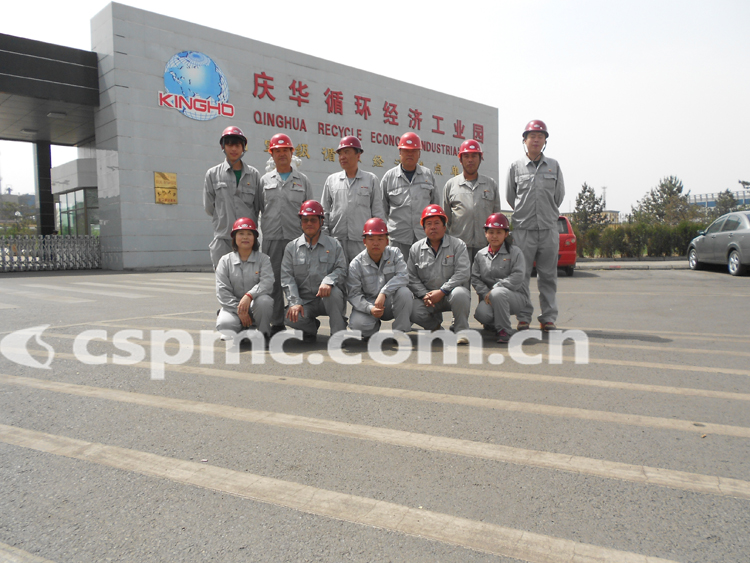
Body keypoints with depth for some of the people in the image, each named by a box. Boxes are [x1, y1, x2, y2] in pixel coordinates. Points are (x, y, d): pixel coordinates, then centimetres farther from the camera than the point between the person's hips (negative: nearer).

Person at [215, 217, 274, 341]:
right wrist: (239, 311, -15)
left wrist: (249, 296, -31)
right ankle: (242, 332, 5)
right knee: (224, 324, -30)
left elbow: (267, 283, -13)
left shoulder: (263, 259, 4)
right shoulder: (225, 261, 6)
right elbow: (222, 291, -2)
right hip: (233, 306, 0)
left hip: (256, 307, 0)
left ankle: (263, 335, -10)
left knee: (264, 300, -35)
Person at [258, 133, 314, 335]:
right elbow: (258, 209, 12)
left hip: (296, 237, -1)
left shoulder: (302, 180, 11)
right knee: (274, 281, 3)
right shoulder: (265, 180, 13)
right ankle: (277, 324, 11)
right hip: (271, 238, 1)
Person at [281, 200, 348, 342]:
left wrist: (328, 280, -26)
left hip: (328, 299, -1)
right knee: (291, 318, -29)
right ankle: (312, 326, 7)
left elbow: (342, 269, -3)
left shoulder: (334, 244, 8)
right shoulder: (292, 247, 10)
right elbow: (287, 277, 1)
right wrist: (294, 302, -14)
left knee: (333, 291, -36)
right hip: (304, 300, 1)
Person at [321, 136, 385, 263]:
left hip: (363, 241, -2)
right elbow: (324, 211, 14)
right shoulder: (331, 180, 14)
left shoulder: (371, 179, 8)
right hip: (336, 240, 2)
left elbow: (378, 212, 7)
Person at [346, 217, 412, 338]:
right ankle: (374, 329, 10)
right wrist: (370, 308, -30)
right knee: (358, 324, -30)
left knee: (404, 292, -31)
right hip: (368, 303, -1)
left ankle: (400, 331, -12)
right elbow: (353, 294, -12)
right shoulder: (356, 264, -8)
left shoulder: (394, 253, -4)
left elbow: (402, 276, -19)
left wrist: (383, 293, -33)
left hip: (391, 302, 1)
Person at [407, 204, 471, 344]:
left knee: (459, 293, -37)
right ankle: (435, 323, 12)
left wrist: (442, 291, -20)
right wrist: (424, 295, -12)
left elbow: (463, 272, -11)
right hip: (427, 295, 2)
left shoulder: (457, 245, 0)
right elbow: (411, 277, 5)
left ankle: (461, 330, -11)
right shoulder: (415, 248, 8)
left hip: (450, 292, -2)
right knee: (414, 313, -26)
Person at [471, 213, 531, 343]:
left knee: (497, 293, -37)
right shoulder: (480, 255, 11)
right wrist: (485, 293, -11)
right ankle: (492, 325, 11)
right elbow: (475, 278, 7)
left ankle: (504, 331, -19)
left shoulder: (514, 252, -1)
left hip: (515, 295, -3)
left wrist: (494, 289, -18)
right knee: (481, 314, -28)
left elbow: (517, 277, -13)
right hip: (490, 296, 3)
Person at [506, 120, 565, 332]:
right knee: (521, 275, -2)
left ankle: (548, 318, 11)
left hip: (549, 229, 1)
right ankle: (523, 318, 7)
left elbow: (559, 196, 15)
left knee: (548, 276, 4)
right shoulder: (516, 166, 6)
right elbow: (510, 196, 12)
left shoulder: (554, 166, 10)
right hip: (523, 229, -1)